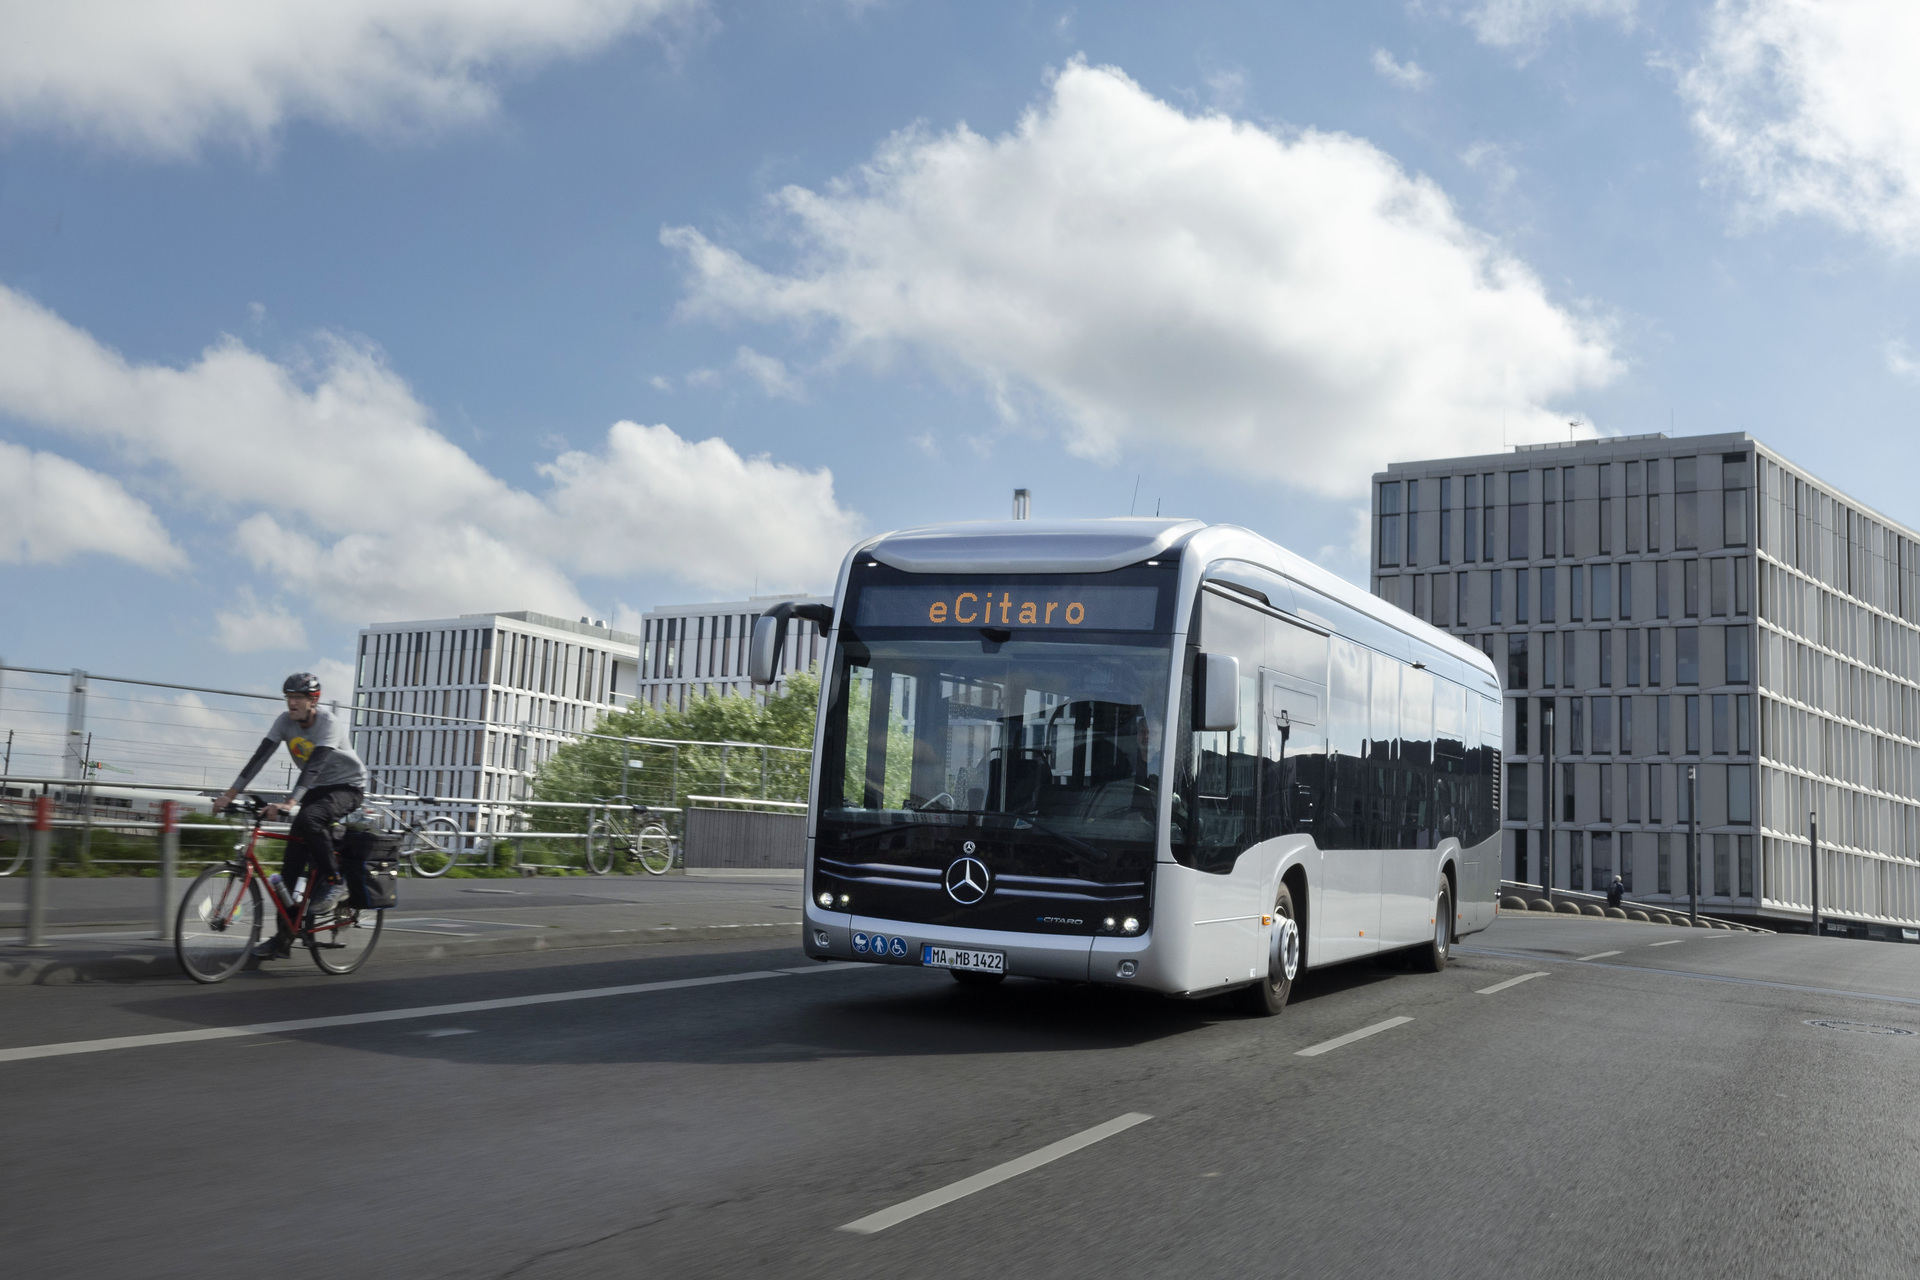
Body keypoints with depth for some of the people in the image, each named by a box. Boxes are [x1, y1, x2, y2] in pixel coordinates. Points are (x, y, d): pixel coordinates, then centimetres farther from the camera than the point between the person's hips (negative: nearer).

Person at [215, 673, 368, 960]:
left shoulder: (329, 725, -24)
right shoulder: (286, 721, -7)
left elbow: (314, 765, -36)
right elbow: (260, 756, -13)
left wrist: (290, 802, -49)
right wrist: (230, 794, -21)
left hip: (348, 787, -6)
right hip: (317, 788, 6)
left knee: (308, 818, -36)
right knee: (293, 862, -3)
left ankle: (334, 882, -16)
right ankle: (284, 939, 2)